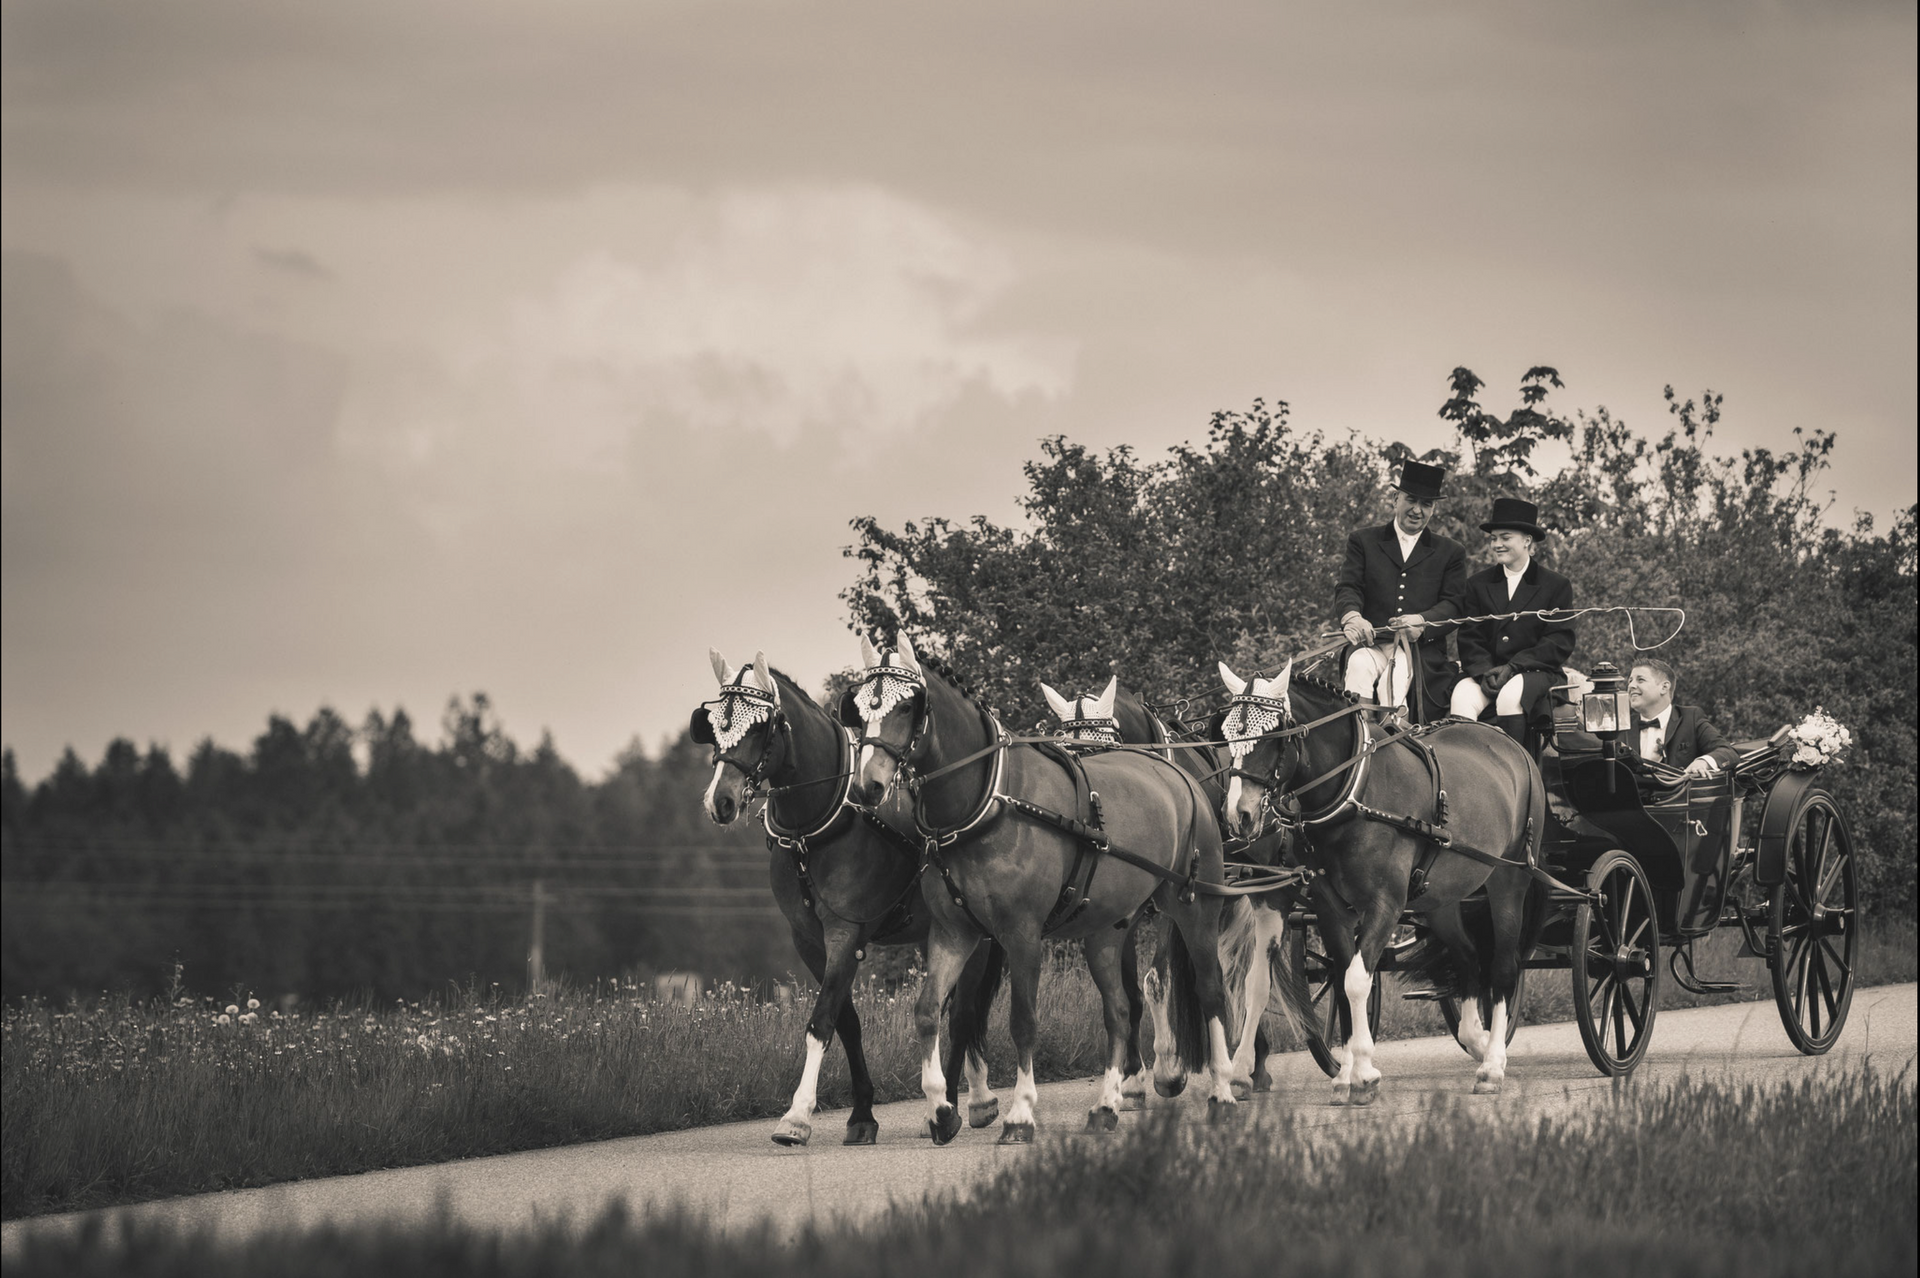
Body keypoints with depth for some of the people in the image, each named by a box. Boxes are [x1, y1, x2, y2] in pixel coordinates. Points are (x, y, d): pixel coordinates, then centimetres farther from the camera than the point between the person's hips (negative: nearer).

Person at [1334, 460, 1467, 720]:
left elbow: (1453, 604, 8)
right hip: (1370, 644, 1)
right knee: (1360, 666, -35)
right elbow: (1348, 587, 7)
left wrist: (1422, 622, -16)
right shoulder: (1363, 541, 21)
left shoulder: (1450, 553, 20)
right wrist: (1352, 616, -19)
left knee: (1399, 674, -35)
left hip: (1422, 649, -1)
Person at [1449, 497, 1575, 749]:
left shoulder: (1557, 586, 7)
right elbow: (1470, 639, 10)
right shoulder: (1477, 584, 16)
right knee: (1462, 697, -30)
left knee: (1510, 695, -36)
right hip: (1485, 673, 2)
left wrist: (1512, 667, -13)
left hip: (1535, 673, -2)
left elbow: (1561, 643, -2)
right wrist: (1484, 672, -12)